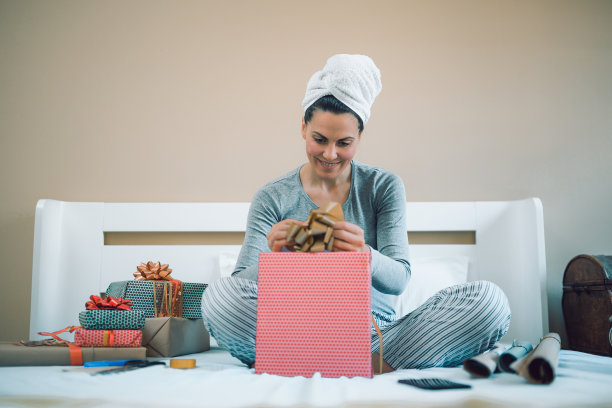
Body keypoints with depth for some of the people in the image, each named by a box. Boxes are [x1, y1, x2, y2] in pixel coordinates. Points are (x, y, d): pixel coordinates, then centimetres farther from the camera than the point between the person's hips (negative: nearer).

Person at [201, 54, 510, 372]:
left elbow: (399, 279, -5)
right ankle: (377, 364, -27)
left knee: (489, 300, -20)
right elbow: (240, 284, -5)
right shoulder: (272, 198, 2)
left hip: (377, 328, 0)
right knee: (217, 296, -29)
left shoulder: (385, 187, 4)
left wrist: (364, 256, -29)